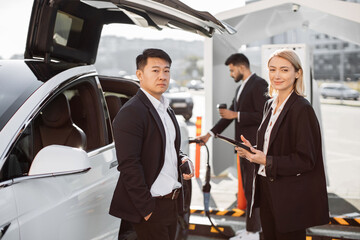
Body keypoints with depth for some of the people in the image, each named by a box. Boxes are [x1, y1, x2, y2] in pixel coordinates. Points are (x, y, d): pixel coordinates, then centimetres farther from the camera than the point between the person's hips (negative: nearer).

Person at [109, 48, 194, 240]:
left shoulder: (166, 110, 14)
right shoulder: (131, 112, -15)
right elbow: (129, 165, -19)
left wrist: (181, 160, 3)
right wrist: (146, 209, -20)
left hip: (172, 203, 9)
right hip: (152, 206, -8)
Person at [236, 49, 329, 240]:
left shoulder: (301, 108, -15)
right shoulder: (270, 105, 10)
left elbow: (306, 160, -17)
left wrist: (266, 161, -21)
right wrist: (253, 150, 0)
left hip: (290, 199, -7)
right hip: (268, 193, 8)